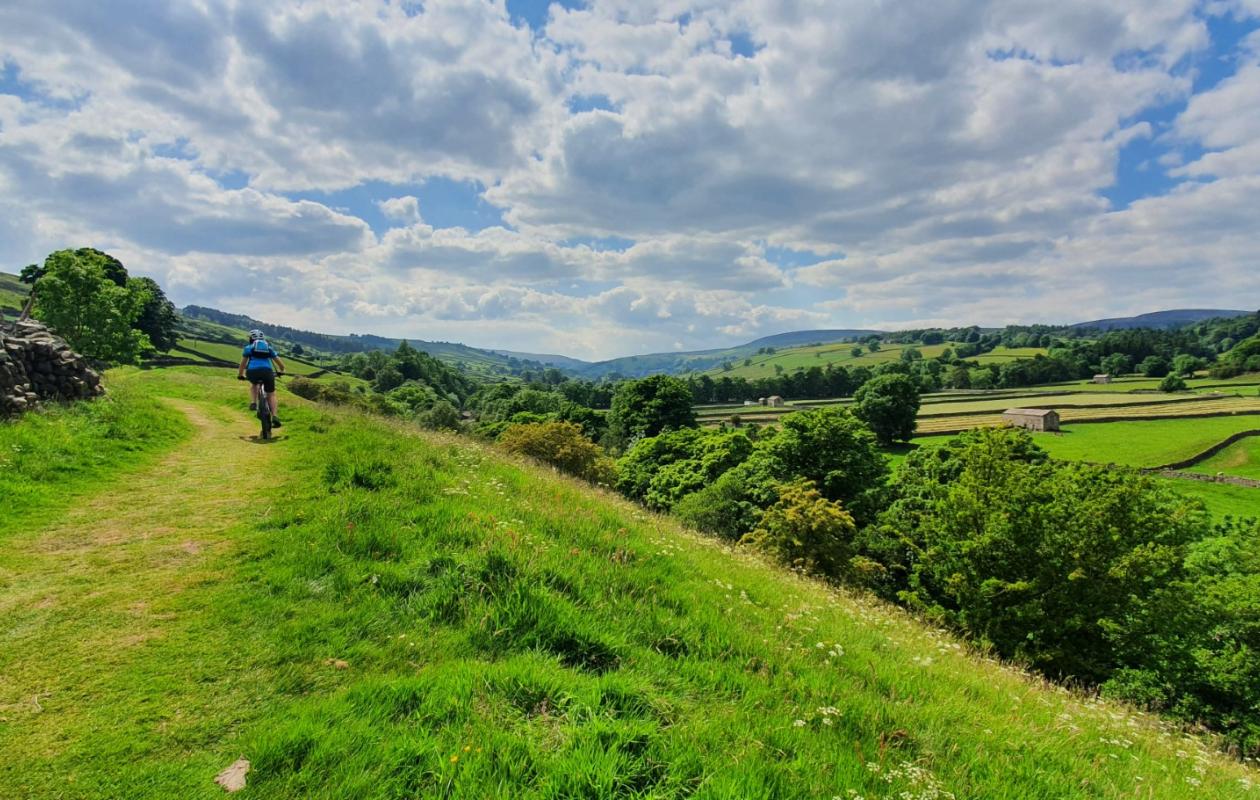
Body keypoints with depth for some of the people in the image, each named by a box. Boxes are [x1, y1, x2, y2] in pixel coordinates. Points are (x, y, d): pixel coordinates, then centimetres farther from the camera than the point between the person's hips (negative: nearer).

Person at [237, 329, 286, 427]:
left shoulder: (248, 348, 22)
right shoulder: (269, 348, 26)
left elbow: (242, 364, 27)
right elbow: (280, 363, 28)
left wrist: (240, 375, 42)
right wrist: (281, 371, 47)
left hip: (252, 372, 0)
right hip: (267, 372, 0)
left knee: (253, 384, 35)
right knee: (271, 395, 15)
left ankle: (253, 403, 15)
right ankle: (274, 417, -1)